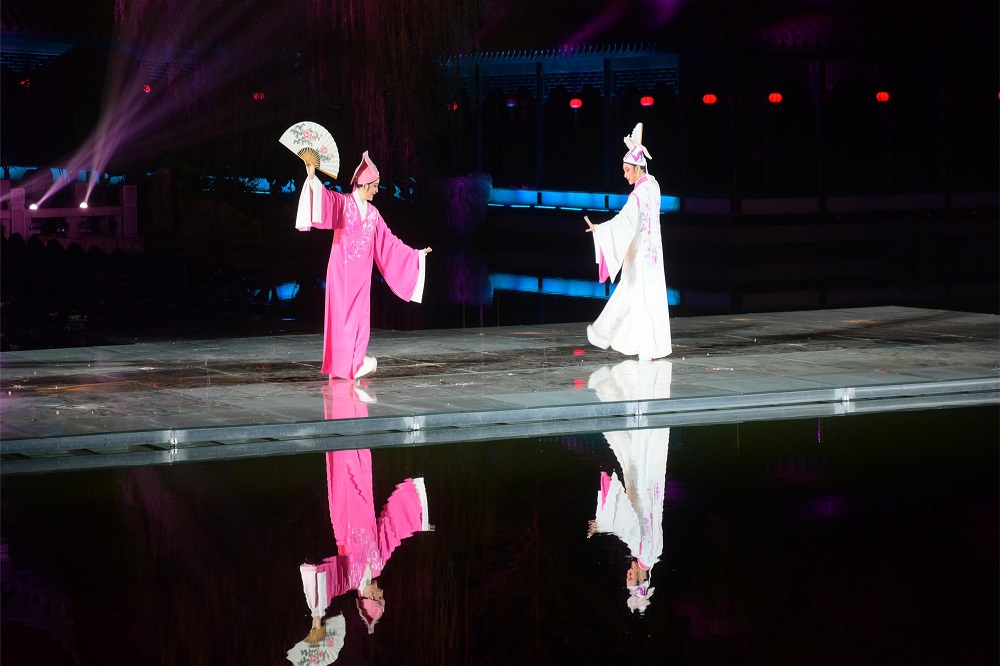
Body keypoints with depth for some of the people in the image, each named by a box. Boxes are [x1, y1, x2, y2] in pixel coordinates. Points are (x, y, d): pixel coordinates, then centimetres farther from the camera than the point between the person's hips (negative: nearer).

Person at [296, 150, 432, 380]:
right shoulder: (343, 203, -5)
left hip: (361, 274, 5)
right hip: (342, 272, -5)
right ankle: (341, 364, -1)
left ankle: (355, 364, 8)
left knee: (360, 316, 3)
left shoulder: (373, 213, 11)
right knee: (342, 315, -4)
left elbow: (389, 242, 19)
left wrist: (415, 254, 21)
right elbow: (326, 198, -25)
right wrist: (312, 178, -43)